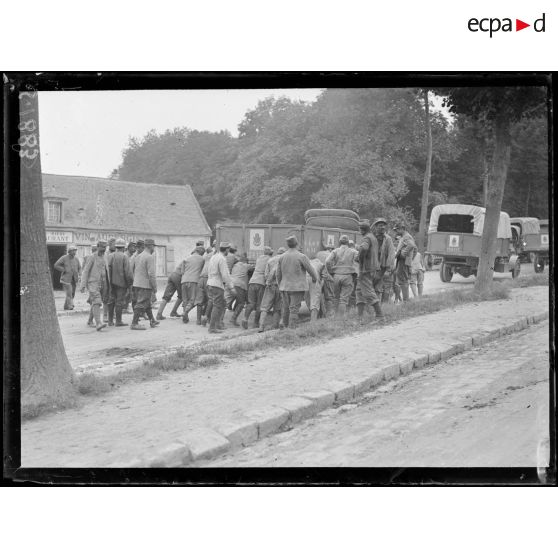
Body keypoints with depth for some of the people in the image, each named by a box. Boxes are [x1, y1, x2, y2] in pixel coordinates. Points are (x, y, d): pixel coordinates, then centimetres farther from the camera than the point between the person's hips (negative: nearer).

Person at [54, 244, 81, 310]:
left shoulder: (76, 259, 9)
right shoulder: (64, 258, -4)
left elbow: (79, 268, 20)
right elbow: (56, 265, -5)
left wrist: (78, 274, 1)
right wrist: (64, 270, -10)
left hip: (74, 280, 5)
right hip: (66, 279, -5)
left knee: (72, 294, 6)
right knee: (69, 293, -15)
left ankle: (66, 307, 19)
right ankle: (70, 306, -19)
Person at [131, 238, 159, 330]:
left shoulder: (138, 256, 13)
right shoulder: (149, 257, -15)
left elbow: (134, 271, 18)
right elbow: (151, 274, -19)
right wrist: (155, 286, -13)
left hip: (137, 284, 9)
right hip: (145, 285, -9)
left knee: (147, 304, 18)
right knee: (141, 304, -6)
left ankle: (152, 321, 27)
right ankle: (134, 324, -7)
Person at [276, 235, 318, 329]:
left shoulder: (282, 257, 2)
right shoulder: (302, 257, -12)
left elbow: (278, 274, 8)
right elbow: (311, 270, -4)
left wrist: (280, 285, 23)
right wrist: (315, 278, 16)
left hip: (285, 287, 5)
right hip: (297, 288, -5)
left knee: (286, 309, 13)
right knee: (294, 310, -5)